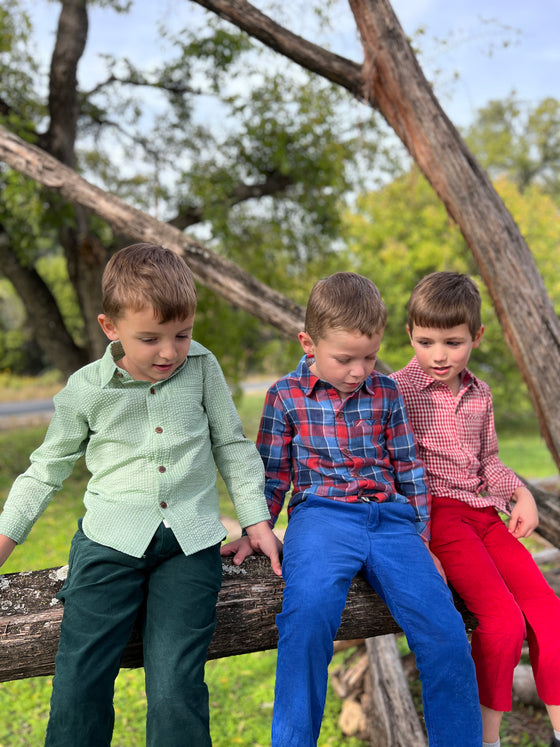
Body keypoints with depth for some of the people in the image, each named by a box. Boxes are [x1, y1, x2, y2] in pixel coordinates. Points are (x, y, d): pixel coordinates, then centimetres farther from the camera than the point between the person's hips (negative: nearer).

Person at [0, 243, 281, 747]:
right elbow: (49, 466, 15)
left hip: (190, 541, 0)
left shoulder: (202, 368, 2)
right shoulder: (86, 389, 2)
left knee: (176, 689, -10)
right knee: (79, 685, -5)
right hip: (111, 539, 1)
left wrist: (256, 520, 9)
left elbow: (232, 446, 13)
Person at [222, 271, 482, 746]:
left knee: (445, 629, -16)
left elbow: (408, 469, 17)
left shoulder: (385, 392, 13)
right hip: (321, 514, -2)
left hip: (390, 517, 3)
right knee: (309, 610, -33)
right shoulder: (286, 396, 6)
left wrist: (421, 536, 15)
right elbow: (272, 474, 13)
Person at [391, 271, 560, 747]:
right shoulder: (398, 389, -4)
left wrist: (521, 494, 5)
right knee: (504, 619, -18)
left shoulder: (479, 394, 15)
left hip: (484, 513, 6)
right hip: (435, 511, -6)